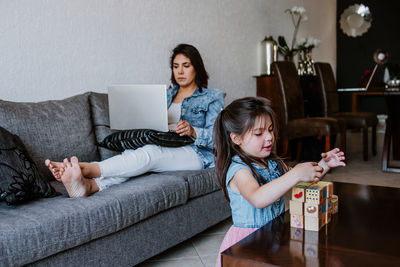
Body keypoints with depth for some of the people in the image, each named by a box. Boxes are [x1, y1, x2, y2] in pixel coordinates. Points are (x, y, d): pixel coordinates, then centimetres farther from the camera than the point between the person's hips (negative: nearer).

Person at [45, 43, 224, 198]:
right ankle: (89, 185, -55)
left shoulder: (212, 97, 8)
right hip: (163, 150, 5)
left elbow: (215, 138, -2)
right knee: (132, 154, -29)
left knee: (149, 153, -35)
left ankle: (86, 168, -54)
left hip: (196, 153, -5)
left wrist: (192, 131, -21)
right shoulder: (168, 94, 25)